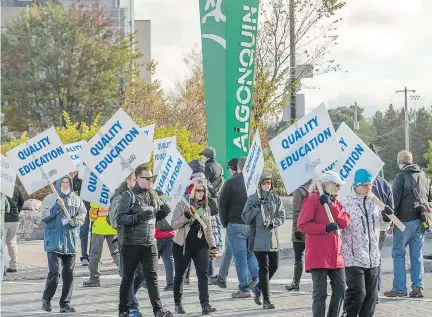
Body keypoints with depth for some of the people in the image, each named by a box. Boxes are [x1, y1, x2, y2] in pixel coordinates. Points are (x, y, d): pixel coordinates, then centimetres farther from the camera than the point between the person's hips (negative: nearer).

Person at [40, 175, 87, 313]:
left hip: (70, 242, 4)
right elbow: (44, 216, -7)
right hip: (54, 241, -4)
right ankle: (46, 300, 7)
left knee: (69, 273, 7)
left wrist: (76, 220, -10)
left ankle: (65, 303, 15)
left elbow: (82, 214, 11)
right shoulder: (50, 199, -1)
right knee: (54, 272, -11)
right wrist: (57, 207, -18)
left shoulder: (76, 200, 9)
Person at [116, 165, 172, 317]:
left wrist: (163, 212, 1)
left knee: (152, 276, -1)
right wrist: (138, 216, -27)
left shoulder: (153, 195, 11)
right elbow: (120, 219, -14)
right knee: (128, 277, 6)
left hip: (150, 243, 4)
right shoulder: (129, 196, -7)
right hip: (131, 243, -4)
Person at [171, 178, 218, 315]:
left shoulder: (206, 207, 10)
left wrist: (213, 246, 9)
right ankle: (178, 303, 20)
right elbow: (174, 225, -9)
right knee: (179, 274, 7)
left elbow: (209, 229, 16)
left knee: (203, 274, -10)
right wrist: (186, 216, -24)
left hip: (201, 246, 3)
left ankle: (205, 304, -14)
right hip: (183, 245, -3)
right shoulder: (183, 205, -4)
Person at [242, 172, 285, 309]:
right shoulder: (252, 199, 0)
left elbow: (282, 216, 2)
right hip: (259, 239, -4)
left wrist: (272, 222, -16)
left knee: (274, 266, 7)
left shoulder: (276, 199, 8)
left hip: (273, 238, 4)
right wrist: (257, 208, -14)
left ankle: (259, 288, 32)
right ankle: (266, 300, -2)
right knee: (264, 268, -6)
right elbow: (245, 218, -3)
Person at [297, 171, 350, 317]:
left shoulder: (335, 201, 17)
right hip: (318, 255, -7)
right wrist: (325, 227, -20)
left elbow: (345, 222, 2)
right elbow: (302, 225, -12)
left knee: (340, 289, 9)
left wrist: (331, 205, -9)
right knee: (320, 293, -6)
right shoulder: (313, 199, -5)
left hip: (335, 254, 8)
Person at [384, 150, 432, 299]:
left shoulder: (401, 177, -8)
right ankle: (417, 287, 7)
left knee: (398, 253, 2)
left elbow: (395, 200, -11)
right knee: (417, 254, 10)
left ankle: (399, 289, -1)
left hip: (405, 220, -6)